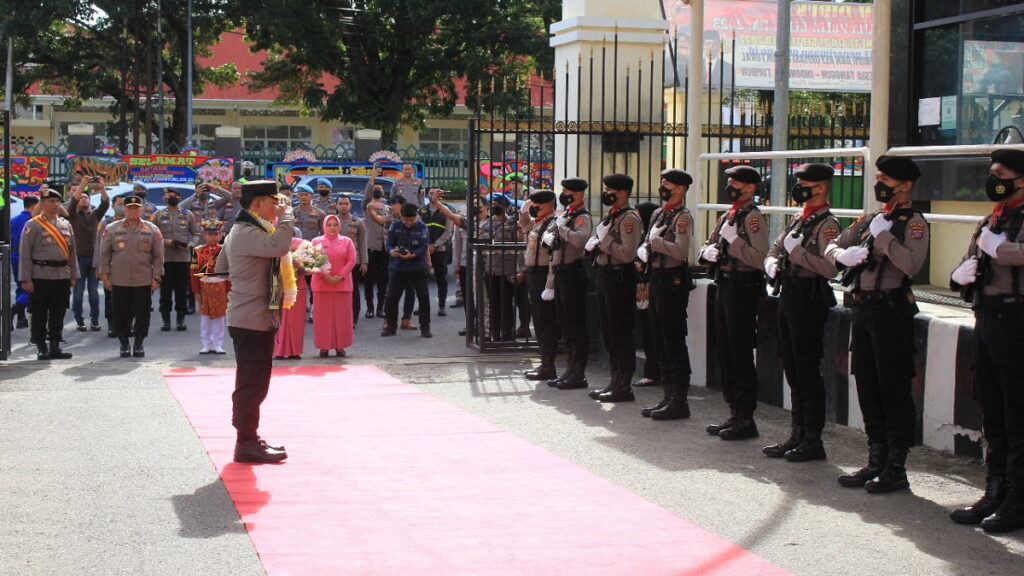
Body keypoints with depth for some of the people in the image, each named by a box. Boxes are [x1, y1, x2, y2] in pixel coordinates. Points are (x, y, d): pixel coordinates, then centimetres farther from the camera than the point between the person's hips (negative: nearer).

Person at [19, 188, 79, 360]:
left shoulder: (66, 225, 13)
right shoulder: (32, 225, -4)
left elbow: (72, 251, 16)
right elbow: (24, 253, -6)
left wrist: (73, 275, 12)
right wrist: (26, 279, -11)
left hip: (62, 277, 5)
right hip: (40, 277, -5)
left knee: (58, 314, 9)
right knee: (39, 315, 1)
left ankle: (55, 347, 16)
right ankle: (42, 349, 8)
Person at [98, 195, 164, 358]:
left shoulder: (152, 230, 5)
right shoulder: (111, 229, 4)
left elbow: (158, 256, 6)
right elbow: (104, 254, 6)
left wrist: (156, 277, 0)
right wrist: (105, 276, 0)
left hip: (144, 281, 0)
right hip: (119, 281, 0)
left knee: (142, 313, 3)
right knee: (120, 314, 4)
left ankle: (139, 344, 15)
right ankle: (124, 344, 17)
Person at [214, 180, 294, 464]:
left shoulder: (241, 231, 17)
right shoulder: (247, 233, -17)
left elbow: (221, 267, 26)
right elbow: (278, 246, -34)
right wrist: (285, 217, -20)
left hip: (253, 319, 11)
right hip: (253, 319, -11)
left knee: (252, 382, 16)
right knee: (252, 382, -7)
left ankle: (249, 439, 24)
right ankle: (247, 444, -3)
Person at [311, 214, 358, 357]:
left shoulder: (347, 241, 8)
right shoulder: (317, 241, 6)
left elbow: (352, 261, 0)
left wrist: (340, 276, -11)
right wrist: (324, 275, -14)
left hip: (342, 284, 1)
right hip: (322, 284, -1)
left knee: (342, 315, 1)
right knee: (323, 315, 0)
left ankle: (340, 346, 8)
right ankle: (324, 346, 4)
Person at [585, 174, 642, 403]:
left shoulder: (629, 217, -13)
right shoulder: (609, 217, 17)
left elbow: (628, 253, -23)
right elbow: (590, 244, 18)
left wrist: (604, 242, -16)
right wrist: (597, 244, -4)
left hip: (620, 278, -10)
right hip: (604, 275, 10)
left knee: (621, 333, -6)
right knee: (608, 332, 14)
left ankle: (624, 387, -2)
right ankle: (615, 381, 22)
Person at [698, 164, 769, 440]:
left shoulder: (753, 217, -12)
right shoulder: (727, 216, 16)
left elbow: (760, 258, -23)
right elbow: (707, 247, 21)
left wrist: (733, 241, -21)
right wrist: (710, 252, 0)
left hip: (743, 288, -9)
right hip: (724, 285, 10)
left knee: (741, 355, -5)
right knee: (725, 353, 13)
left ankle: (746, 419, 1)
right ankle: (735, 414, 22)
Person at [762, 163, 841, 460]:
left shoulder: (827, 224, -13)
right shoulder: (797, 221, 15)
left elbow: (830, 268, -24)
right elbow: (774, 251, 21)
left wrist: (797, 251, -22)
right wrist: (773, 265, 0)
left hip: (809, 300, -9)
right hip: (788, 297, 9)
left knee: (808, 372, -4)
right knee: (792, 371, 13)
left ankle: (813, 441, 4)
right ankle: (797, 435, 22)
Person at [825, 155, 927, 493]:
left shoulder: (913, 222, -7)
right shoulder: (869, 219, 14)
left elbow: (911, 265, -22)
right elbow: (832, 246, 16)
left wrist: (884, 236, -22)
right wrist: (843, 254, -5)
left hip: (891, 310, -8)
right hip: (862, 308, 8)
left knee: (894, 389, -2)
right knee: (867, 387, 12)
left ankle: (896, 468, 5)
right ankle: (876, 462, 21)